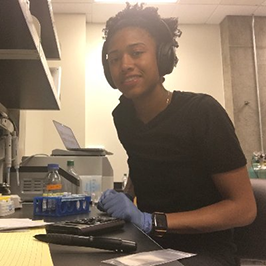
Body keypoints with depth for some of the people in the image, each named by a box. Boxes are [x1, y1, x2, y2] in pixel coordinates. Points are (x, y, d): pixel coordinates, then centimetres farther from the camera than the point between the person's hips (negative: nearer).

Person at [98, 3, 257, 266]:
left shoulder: (202, 112, -19)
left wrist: (151, 221, -24)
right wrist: (123, 199, -3)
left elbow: (243, 208, -17)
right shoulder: (122, 115, -2)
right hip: (148, 244, 5)